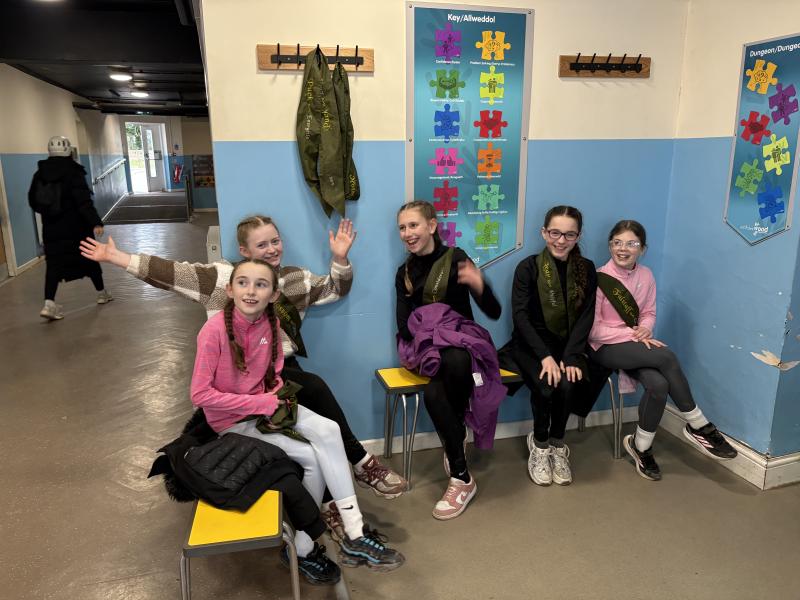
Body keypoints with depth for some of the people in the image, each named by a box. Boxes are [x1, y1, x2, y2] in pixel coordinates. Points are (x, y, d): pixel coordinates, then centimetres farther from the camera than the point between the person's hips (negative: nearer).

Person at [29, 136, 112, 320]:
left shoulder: (40, 173, 4)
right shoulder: (73, 172, -12)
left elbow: (33, 201, 10)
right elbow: (84, 201, -21)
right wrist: (95, 222, -23)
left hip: (51, 229, 4)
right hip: (76, 227, -4)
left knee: (54, 264, 3)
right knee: (90, 258, 13)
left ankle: (49, 303, -12)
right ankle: (102, 293, 27)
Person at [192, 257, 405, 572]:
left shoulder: (270, 324, -4)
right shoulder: (215, 330, -21)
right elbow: (200, 395, -21)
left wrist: (278, 398, -13)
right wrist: (261, 403, -21)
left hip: (266, 404, 5)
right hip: (232, 420, -5)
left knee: (328, 431, -21)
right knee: (314, 458, -18)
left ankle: (354, 535, -17)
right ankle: (302, 547, 1)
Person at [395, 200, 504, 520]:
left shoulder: (455, 258, -3)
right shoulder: (404, 274, 10)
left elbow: (494, 313, -6)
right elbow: (404, 327, 7)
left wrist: (479, 285, -27)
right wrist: (425, 341, -15)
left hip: (462, 339, -2)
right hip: (426, 348, 2)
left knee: (455, 362, -39)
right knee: (433, 394, -31)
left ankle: (453, 444, -10)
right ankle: (462, 477, -12)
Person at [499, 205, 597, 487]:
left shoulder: (586, 269, 2)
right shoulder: (528, 267, -7)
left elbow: (585, 316, -3)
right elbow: (520, 315, -13)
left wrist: (571, 357, -17)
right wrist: (545, 356, -23)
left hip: (568, 345, 2)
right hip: (531, 345, -2)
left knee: (568, 384, -27)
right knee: (545, 386, -28)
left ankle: (557, 444, 1)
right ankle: (540, 445, 1)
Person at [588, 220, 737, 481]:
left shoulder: (646, 276, 5)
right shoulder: (599, 279, -12)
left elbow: (648, 313, 13)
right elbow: (593, 329, -12)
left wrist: (645, 329, -11)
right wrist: (632, 335, -19)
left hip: (635, 345, 5)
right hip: (605, 348, -5)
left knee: (658, 384, -27)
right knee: (666, 356, -27)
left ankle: (640, 446, -4)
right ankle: (699, 426, -9)